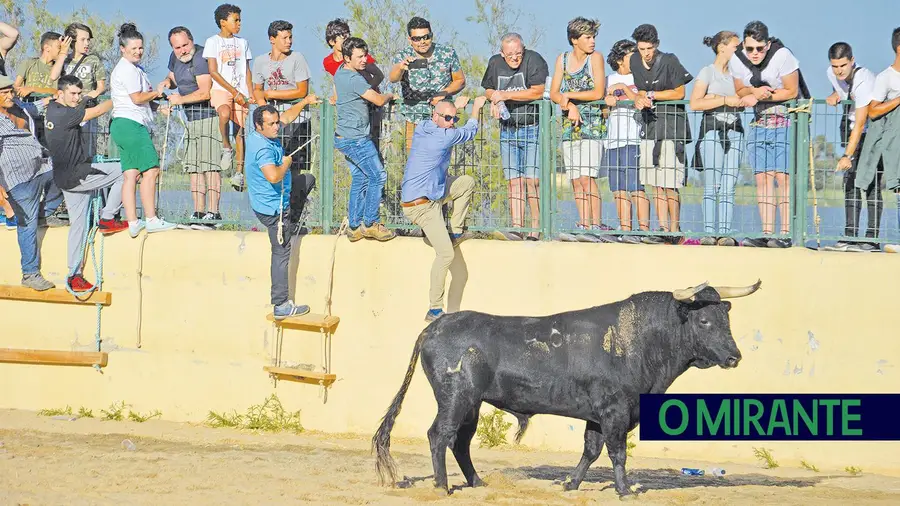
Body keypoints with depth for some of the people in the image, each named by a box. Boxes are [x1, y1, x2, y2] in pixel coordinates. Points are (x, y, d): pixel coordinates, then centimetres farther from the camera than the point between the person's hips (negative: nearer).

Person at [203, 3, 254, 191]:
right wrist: (235, 92, -10)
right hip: (220, 89, -4)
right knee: (225, 113, -36)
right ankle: (226, 147, -14)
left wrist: (251, 94, 4)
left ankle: (239, 172, -5)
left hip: (241, 92, 4)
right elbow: (213, 72, -5)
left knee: (241, 130, -6)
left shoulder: (242, 43, 16)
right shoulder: (213, 42, 1)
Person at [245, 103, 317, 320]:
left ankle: (291, 224, 35)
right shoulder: (262, 148, -30)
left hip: (279, 199, 10)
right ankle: (281, 306, 1)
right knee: (281, 253, -3)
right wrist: (286, 163, -26)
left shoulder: (264, 133, -1)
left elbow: (287, 117, 16)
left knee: (308, 179, 29)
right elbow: (273, 176, -45)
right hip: (273, 208, -10)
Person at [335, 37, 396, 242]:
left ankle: (354, 226, 16)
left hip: (344, 137, 10)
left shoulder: (340, 73, 10)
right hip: (356, 138, -10)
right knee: (378, 176, -2)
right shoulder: (354, 79, -21)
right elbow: (379, 100, -17)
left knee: (359, 179, 14)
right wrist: (389, 95, 7)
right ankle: (370, 223, 1)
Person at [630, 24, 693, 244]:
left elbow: (679, 93, -8)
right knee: (656, 184, 4)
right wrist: (640, 99, -8)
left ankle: (675, 230, -2)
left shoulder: (669, 61, -11)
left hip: (671, 124, -6)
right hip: (649, 125, 6)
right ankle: (663, 228, 8)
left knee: (669, 184, -10)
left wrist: (651, 95, -7)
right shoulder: (635, 61, 7)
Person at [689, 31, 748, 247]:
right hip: (712, 129, -4)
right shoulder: (708, 72, 2)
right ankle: (709, 232, -8)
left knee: (728, 187, -2)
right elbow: (695, 103, -9)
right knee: (712, 185, -8)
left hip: (734, 130, 4)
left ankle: (725, 233, -5)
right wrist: (725, 100, -12)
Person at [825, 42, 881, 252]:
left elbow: (860, 124, -34)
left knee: (871, 183, -13)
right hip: (850, 128, 7)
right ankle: (850, 236, 3)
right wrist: (835, 96, -6)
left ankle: (871, 239, -15)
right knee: (850, 181, 2)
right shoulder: (832, 73, -8)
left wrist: (848, 155, -38)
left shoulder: (864, 81, -31)